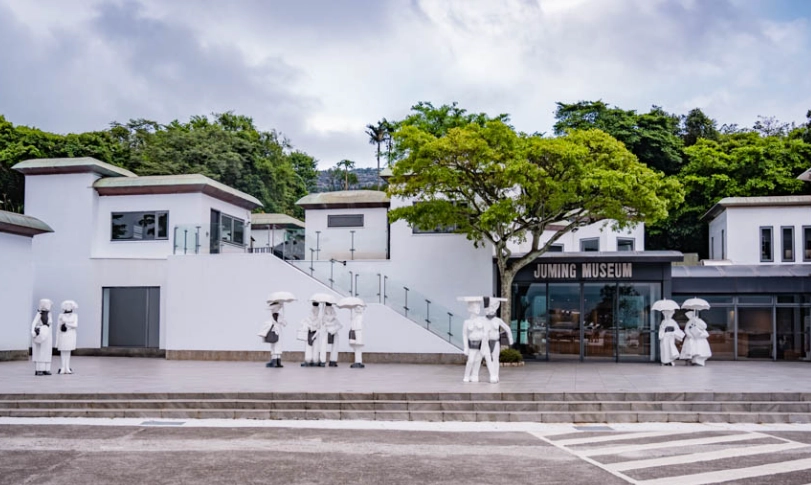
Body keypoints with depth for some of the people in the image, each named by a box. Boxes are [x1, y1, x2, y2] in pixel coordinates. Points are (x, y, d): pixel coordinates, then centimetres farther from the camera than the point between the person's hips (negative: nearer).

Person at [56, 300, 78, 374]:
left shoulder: (75, 316, 4)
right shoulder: (61, 315, 2)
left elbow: (75, 325, -8)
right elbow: (58, 327, 4)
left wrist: (66, 324, -18)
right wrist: (57, 339, 2)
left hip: (71, 335, 1)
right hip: (62, 335, -1)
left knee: (68, 351, 4)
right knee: (63, 351, -1)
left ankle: (67, 368, 9)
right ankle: (63, 368, 3)